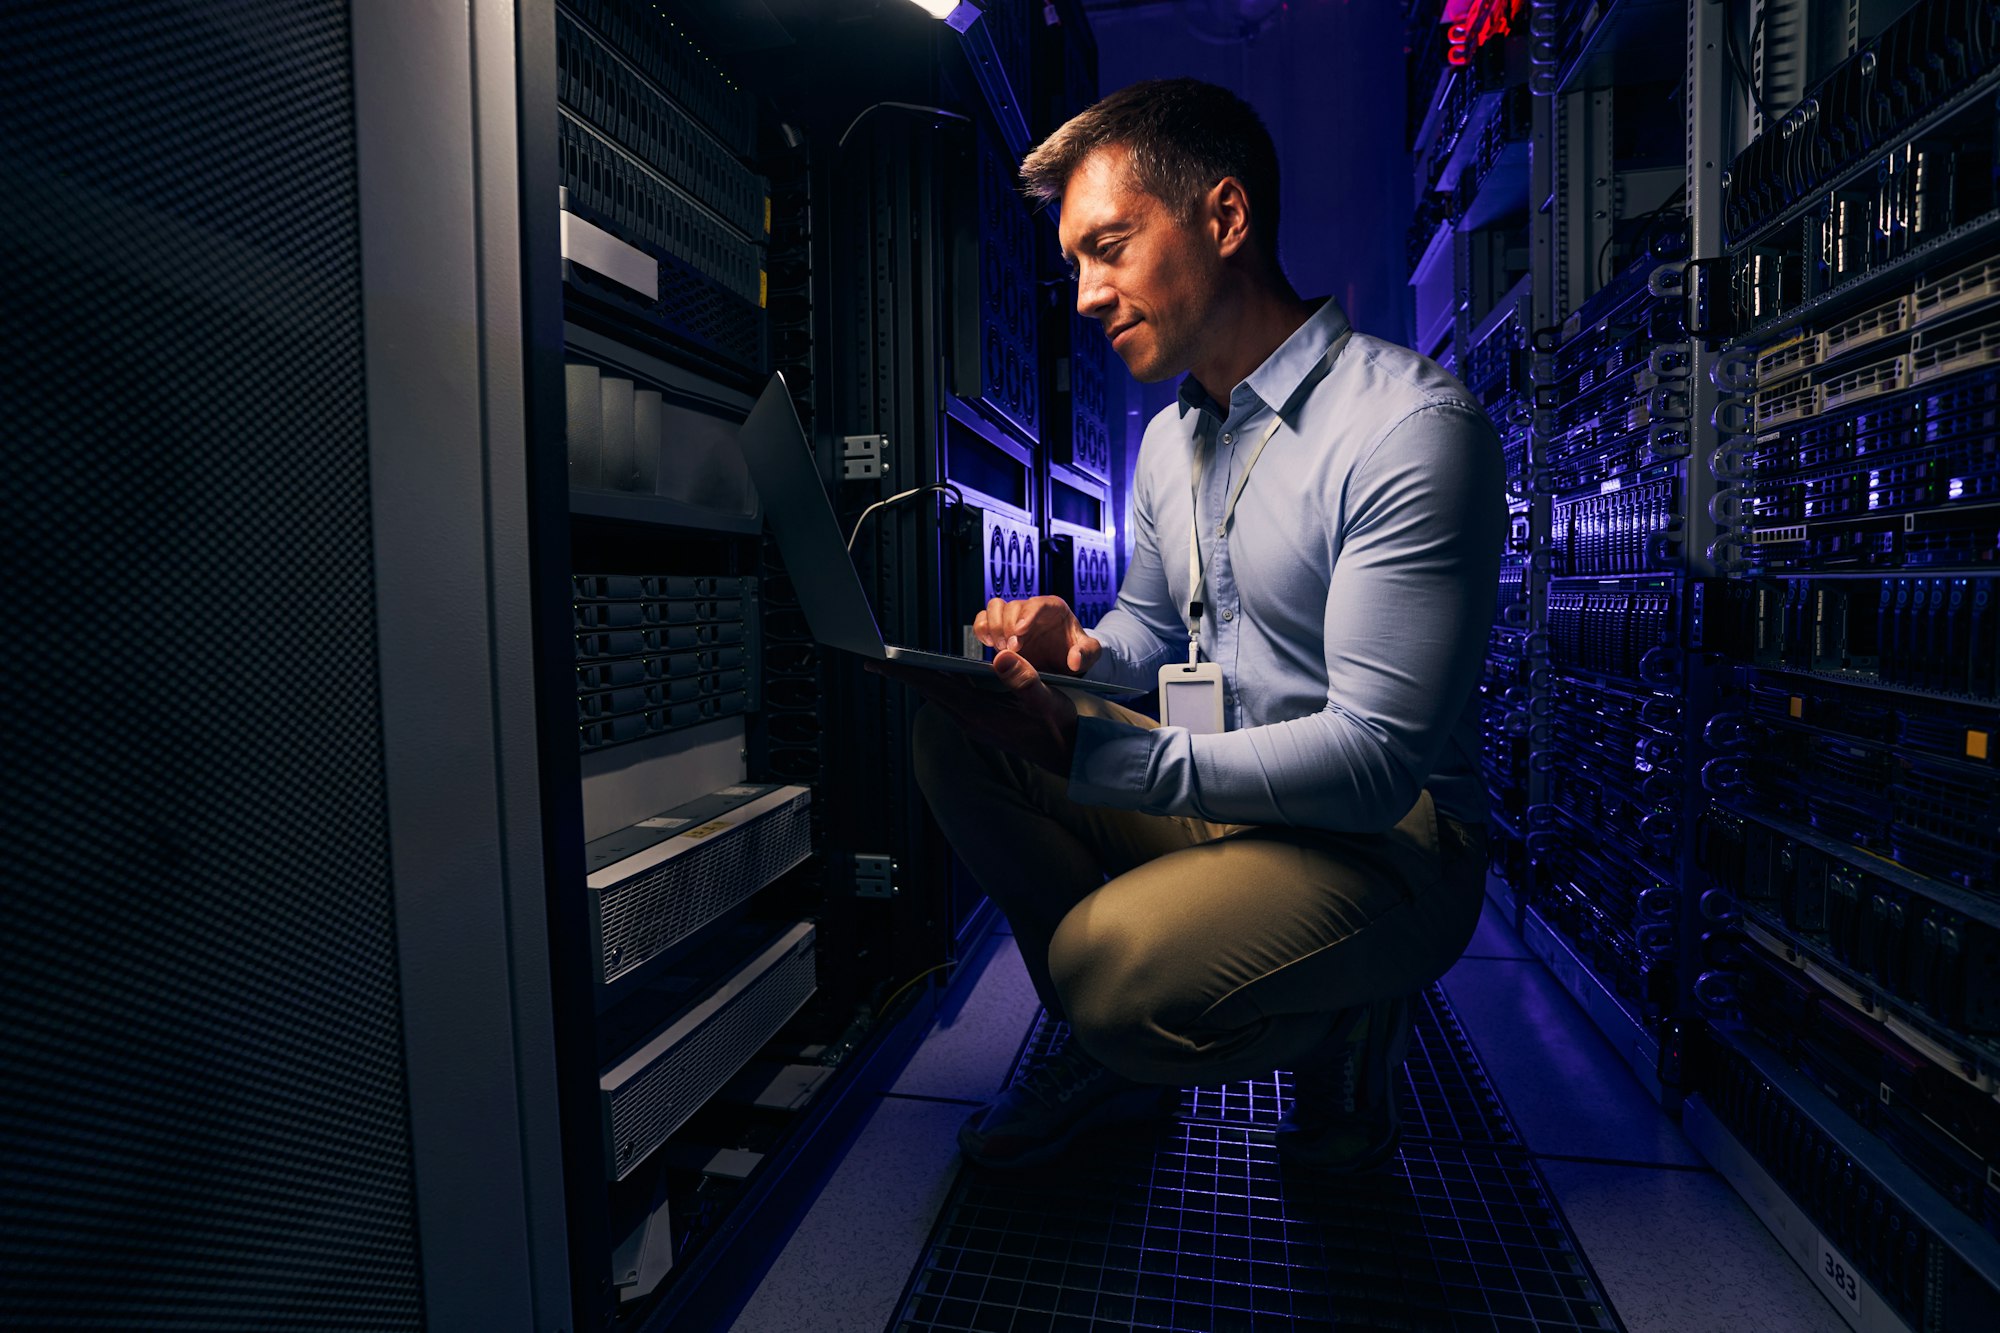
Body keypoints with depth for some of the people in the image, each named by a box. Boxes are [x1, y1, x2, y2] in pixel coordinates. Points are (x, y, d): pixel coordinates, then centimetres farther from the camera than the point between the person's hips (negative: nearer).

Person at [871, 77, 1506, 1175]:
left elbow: (1374, 762, -25)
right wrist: (1080, 651, -8)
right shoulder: (1171, 436, 8)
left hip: (1384, 838, -7)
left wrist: (1086, 753, -31)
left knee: (1115, 970, -32)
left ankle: (1345, 1022, 3)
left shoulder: (1411, 426, -20)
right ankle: (1112, 1052, 4)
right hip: (1212, 793, 7)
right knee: (954, 731, -9)